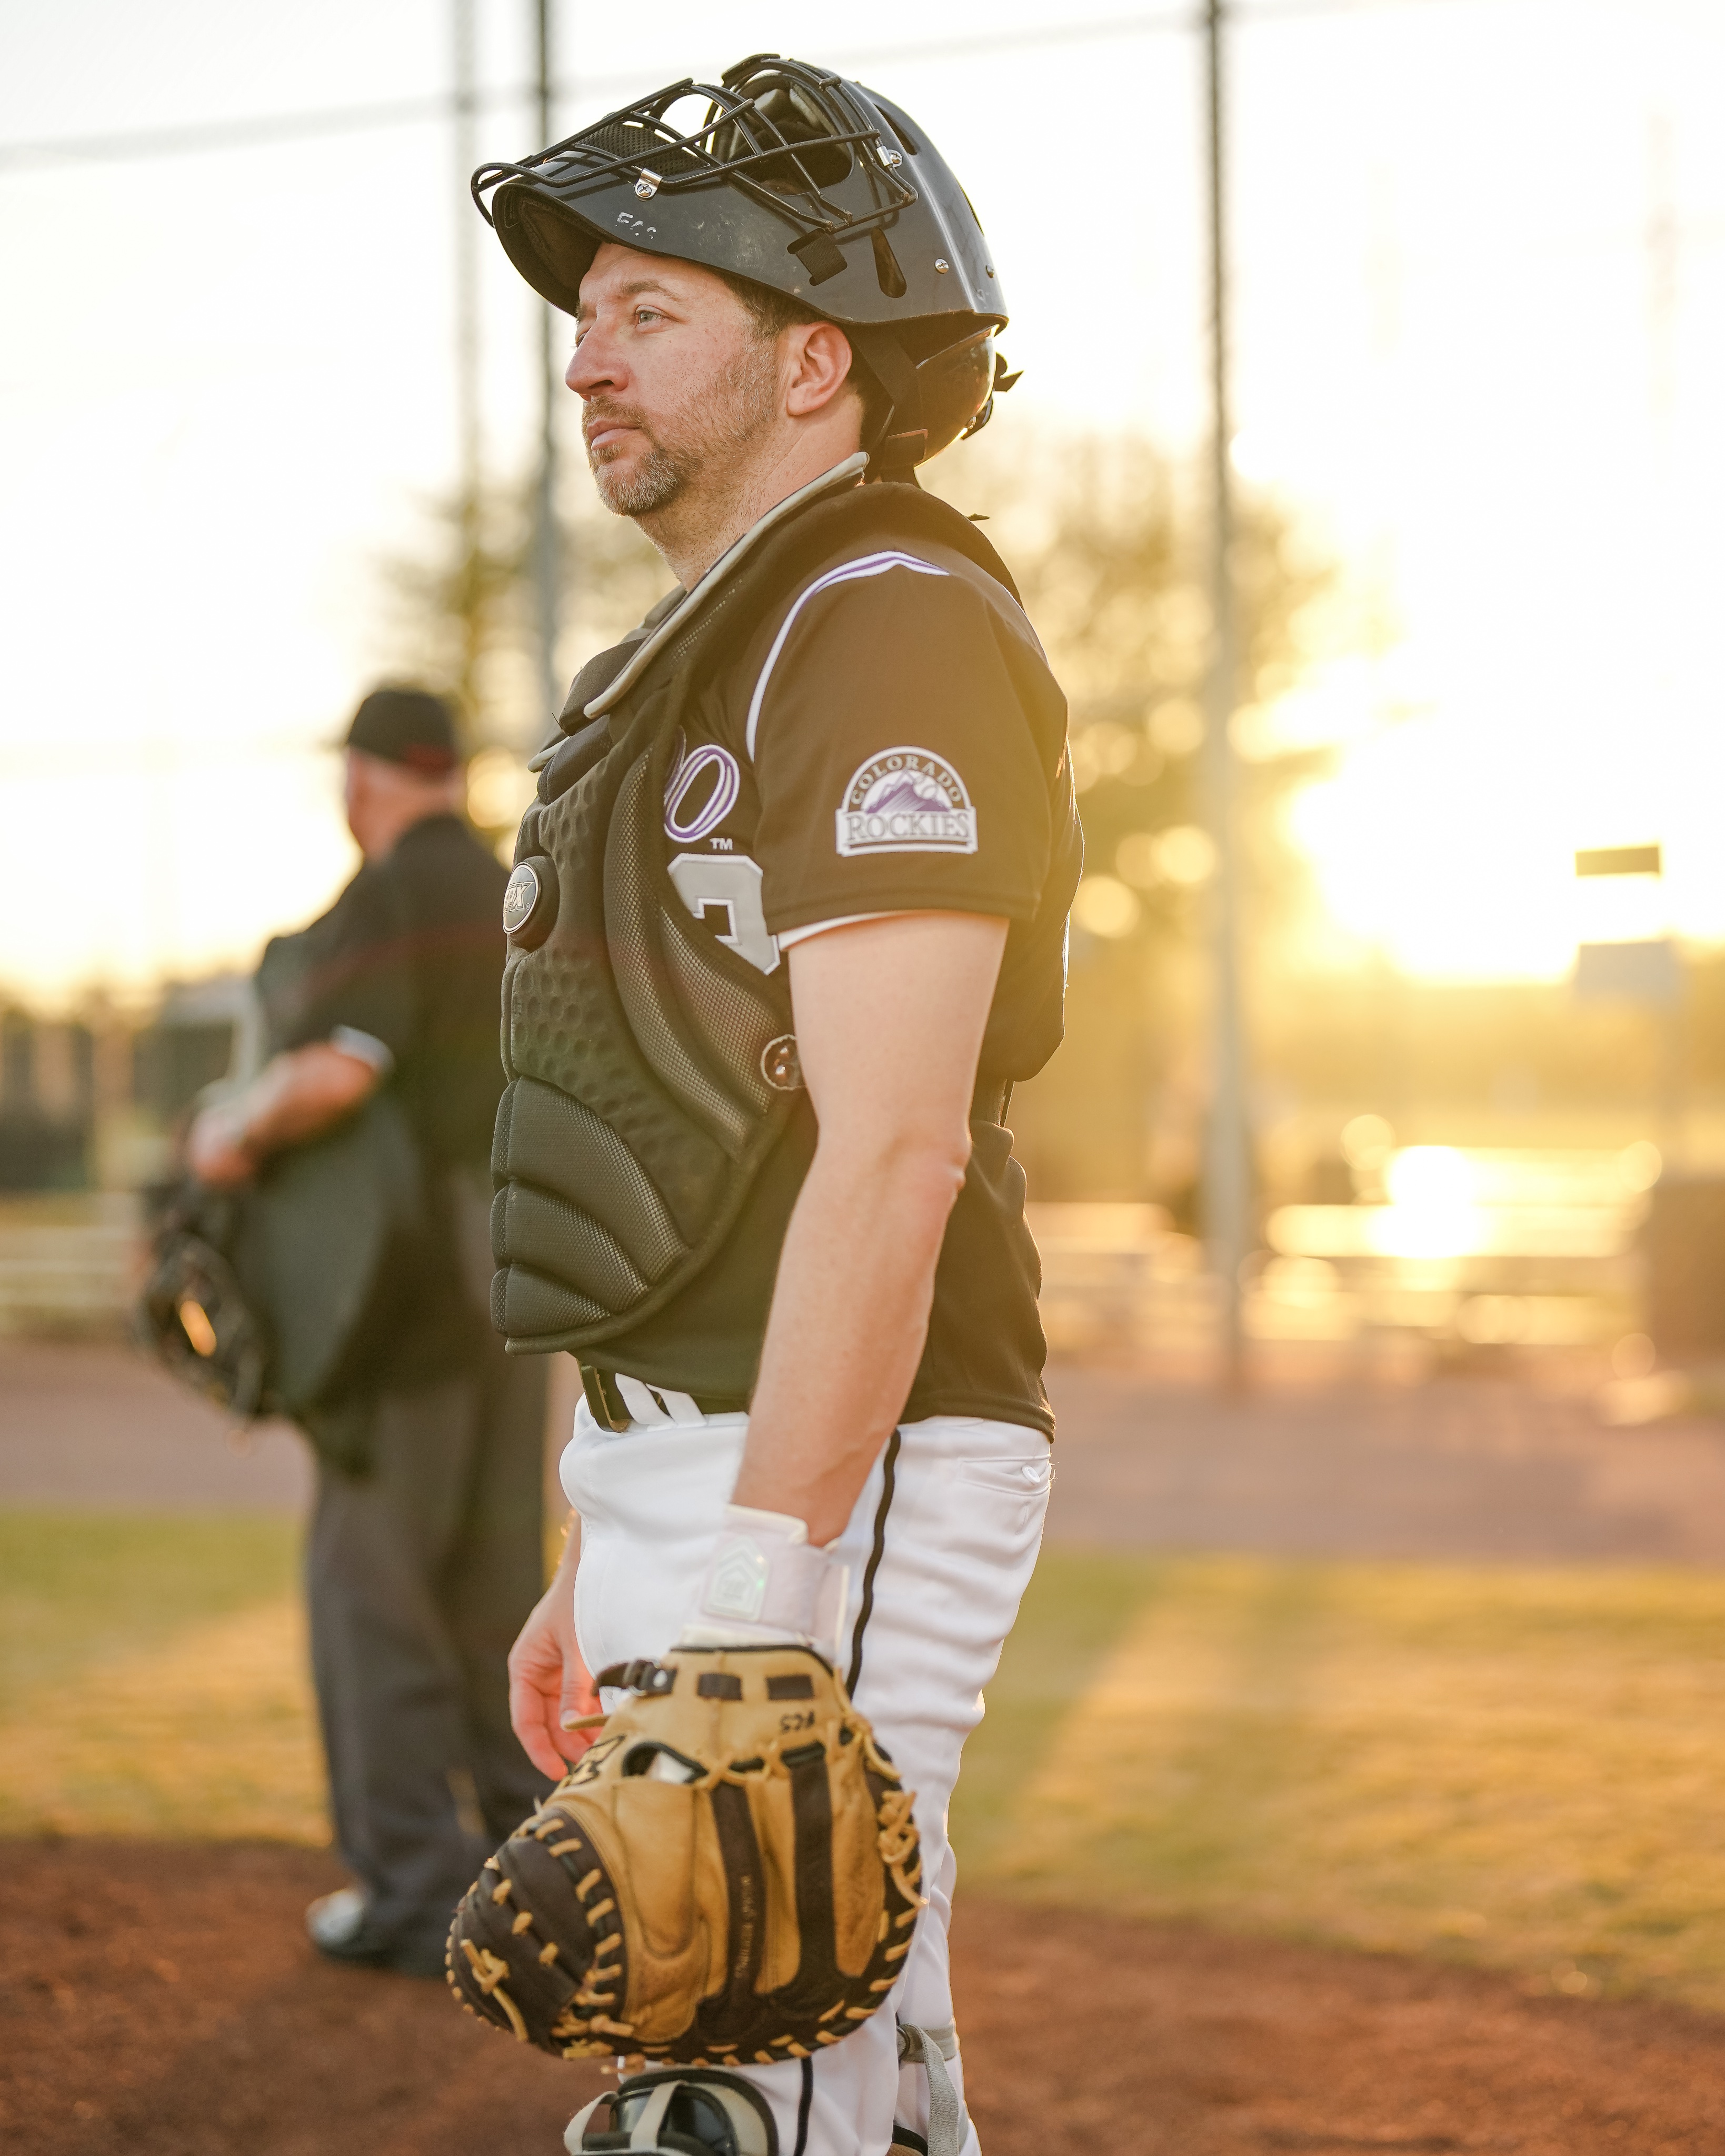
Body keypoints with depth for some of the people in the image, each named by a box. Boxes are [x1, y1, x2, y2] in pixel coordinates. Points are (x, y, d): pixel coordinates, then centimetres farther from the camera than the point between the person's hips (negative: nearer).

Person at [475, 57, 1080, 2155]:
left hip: (835, 1482, -10)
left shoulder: (891, 628, -13)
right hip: (702, 1454, 10)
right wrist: (601, 1564, 21)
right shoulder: (722, 649, 20)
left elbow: (893, 1155, -22)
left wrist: (752, 1593, -25)